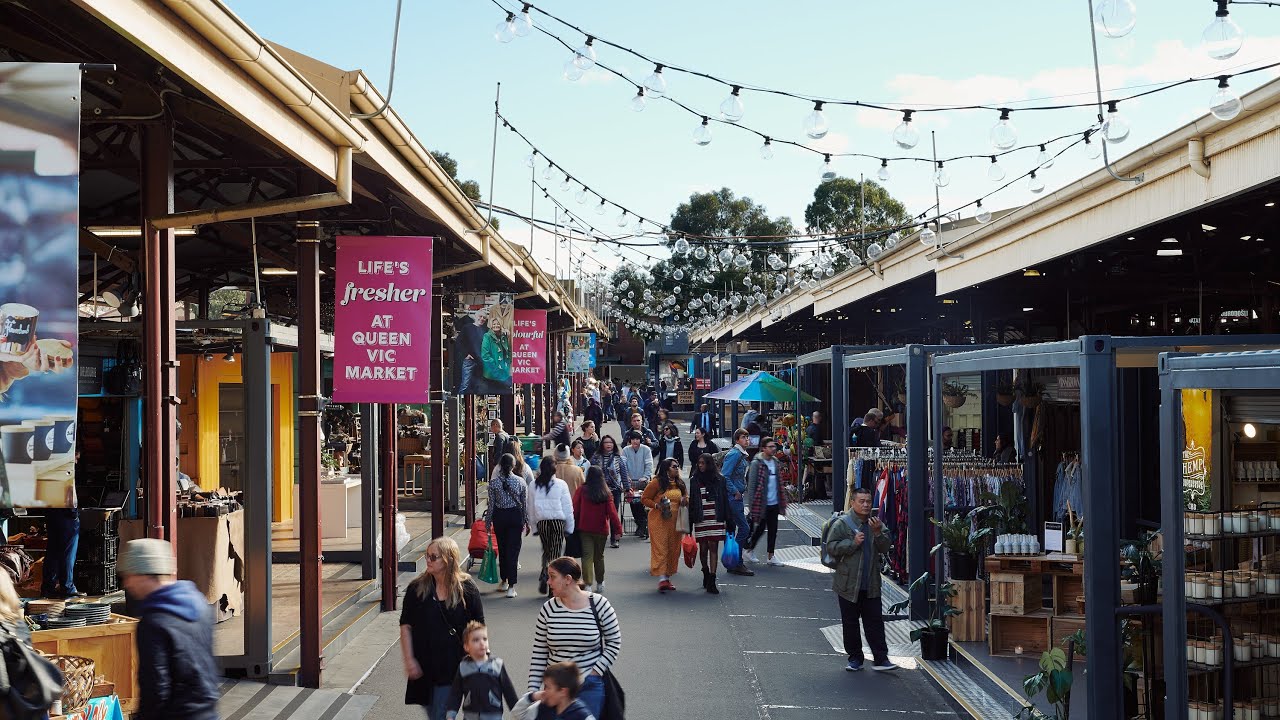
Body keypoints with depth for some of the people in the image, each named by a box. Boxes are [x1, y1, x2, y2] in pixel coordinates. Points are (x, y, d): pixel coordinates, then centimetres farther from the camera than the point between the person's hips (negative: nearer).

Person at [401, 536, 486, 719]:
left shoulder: (466, 589, -5)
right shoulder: (417, 588, -1)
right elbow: (406, 626, 1)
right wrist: (409, 660, -6)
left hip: (453, 668, -3)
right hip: (424, 668, 3)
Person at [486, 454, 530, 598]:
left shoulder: (494, 482, -7)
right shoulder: (520, 481, -6)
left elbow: (491, 504, -4)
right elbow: (525, 504, -1)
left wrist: (488, 521, 6)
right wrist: (526, 521, 8)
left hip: (499, 516, 1)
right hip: (515, 516, -1)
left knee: (502, 549, 15)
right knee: (513, 549, 1)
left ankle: (504, 581, 24)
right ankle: (511, 586, -4)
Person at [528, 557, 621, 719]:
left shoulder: (598, 604, -8)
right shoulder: (548, 609, -3)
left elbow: (614, 642, -1)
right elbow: (539, 653, 2)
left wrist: (595, 672, -9)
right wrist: (533, 689, -1)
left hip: (590, 685, -2)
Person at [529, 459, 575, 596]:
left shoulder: (533, 485, 1)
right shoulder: (561, 484, -4)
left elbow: (531, 507, 6)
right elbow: (568, 506, -1)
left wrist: (532, 523, 14)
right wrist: (569, 527, 6)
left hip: (542, 522, 3)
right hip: (558, 521, -3)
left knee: (546, 550, 16)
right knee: (555, 552, 4)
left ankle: (543, 579, 3)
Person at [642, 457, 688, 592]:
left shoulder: (680, 484, 12)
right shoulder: (656, 482, -6)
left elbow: (686, 496, 25)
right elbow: (644, 499, -2)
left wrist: (686, 500, 1)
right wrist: (657, 505, -16)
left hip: (675, 522, 6)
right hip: (659, 521, -6)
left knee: (673, 550, 9)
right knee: (660, 549, -9)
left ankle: (667, 577, 19)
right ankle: (662, 579, -13)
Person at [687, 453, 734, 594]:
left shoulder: (719, 479, 3)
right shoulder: (694, 480, 5)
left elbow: (725, 500, 5)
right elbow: (690, 502, 5)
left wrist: (729, 520, 1)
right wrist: (689, 523, 1)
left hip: (715, 519, -1)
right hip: (700, 519, 1)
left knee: (713, 548, -5)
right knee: (703, 548, 6)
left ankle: (711, 582, -5)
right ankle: (706, 574, 29)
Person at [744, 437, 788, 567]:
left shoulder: (775, 462, 9)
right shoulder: (756, 463, -12)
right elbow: (751, 485, -13)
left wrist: (782, 501, 11)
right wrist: (752, 504, -16)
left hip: (774, 503, 6)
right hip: (761, 503, -6)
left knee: (773, 530, 7)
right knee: (760, 529, 3)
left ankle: (771, 556, 14)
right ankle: (750, 550, 25)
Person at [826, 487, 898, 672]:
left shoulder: (876, 525, 9)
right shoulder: (841, 525, -5)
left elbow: (885, 548, 2)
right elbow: (831, 547, -11)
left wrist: (878, 533, -15)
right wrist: (853, 543, -19)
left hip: (871, 585, 3)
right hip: (848, 585, -3)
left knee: (875, 622, 3)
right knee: (850, 624, 6)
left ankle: (880, 659, 6)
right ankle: (855, 658, 17)